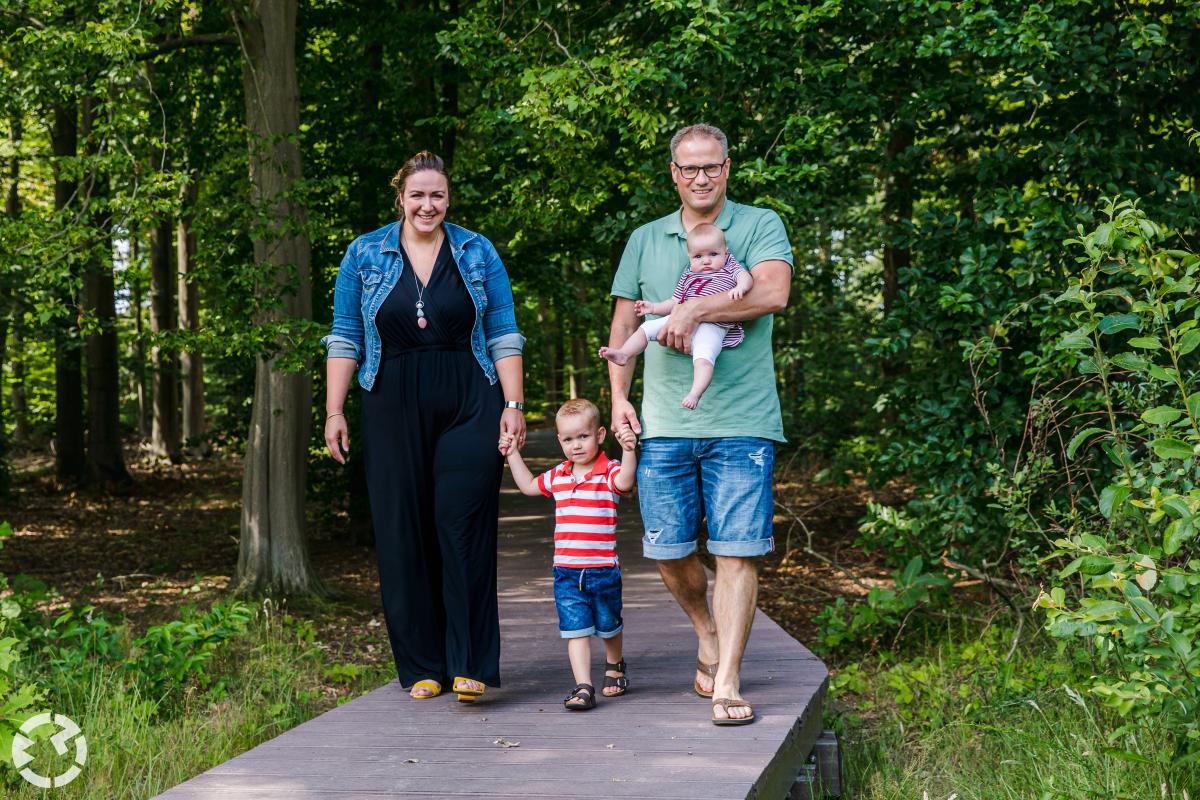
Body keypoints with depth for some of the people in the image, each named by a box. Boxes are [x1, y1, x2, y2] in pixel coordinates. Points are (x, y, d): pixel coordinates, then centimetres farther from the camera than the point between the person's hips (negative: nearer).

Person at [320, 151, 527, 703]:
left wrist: (514, 404, -2)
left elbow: (503, 335, 7)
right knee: (402, 534, 0)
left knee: (464, 527, -10)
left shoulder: (477, 253, 7)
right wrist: (334, 412, 1)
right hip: (393, 410, 1)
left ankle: (469, 665, -7)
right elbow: (345, 338, 7)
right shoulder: (364, 254, 8)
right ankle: (422, 666, 10)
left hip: (468, 406, -1)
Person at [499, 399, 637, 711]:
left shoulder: (609, 472, -7)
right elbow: (529, 486, 28)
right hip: (566, 571, 3)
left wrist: (628, 451, -45)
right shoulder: (559, 475, 10)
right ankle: (583, 687, -8)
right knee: (575, 630, -6)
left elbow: (625, 481, -31)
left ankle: (614, 665, 43)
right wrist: (513, 454, 23)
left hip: (603, 568, -3)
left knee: (608, 626, 16)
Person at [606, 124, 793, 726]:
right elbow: (623, 325, 18)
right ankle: (708, 632, 34)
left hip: (741, 421, -3)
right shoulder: (645, 240, 15)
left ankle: (727, 684, -3)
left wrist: (693, 310, -17)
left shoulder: (760, 225, 4)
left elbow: (773, 293, -14)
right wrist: (618, 398, 7)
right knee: (667, 551, 6)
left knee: (737, 551, -7)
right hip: (664, 424, 4)